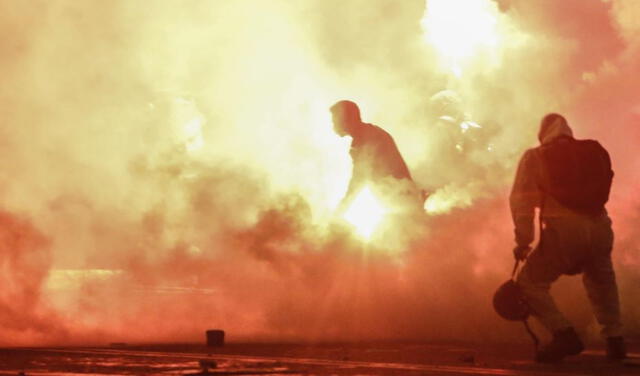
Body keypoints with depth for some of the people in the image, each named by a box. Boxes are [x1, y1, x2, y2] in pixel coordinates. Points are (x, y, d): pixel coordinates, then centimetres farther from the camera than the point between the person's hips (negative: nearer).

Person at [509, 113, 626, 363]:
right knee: (601, 282, 30)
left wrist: (523, 242, 0)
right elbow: (603, 190, 18)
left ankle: (564, 333, -12)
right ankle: (614, 338, 24)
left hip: (563, 232, -5)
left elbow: (522, 201, -1)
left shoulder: (535, 157, 7)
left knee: (530, 283, 5)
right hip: (599, 229, 5)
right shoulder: (595, 152, 18)